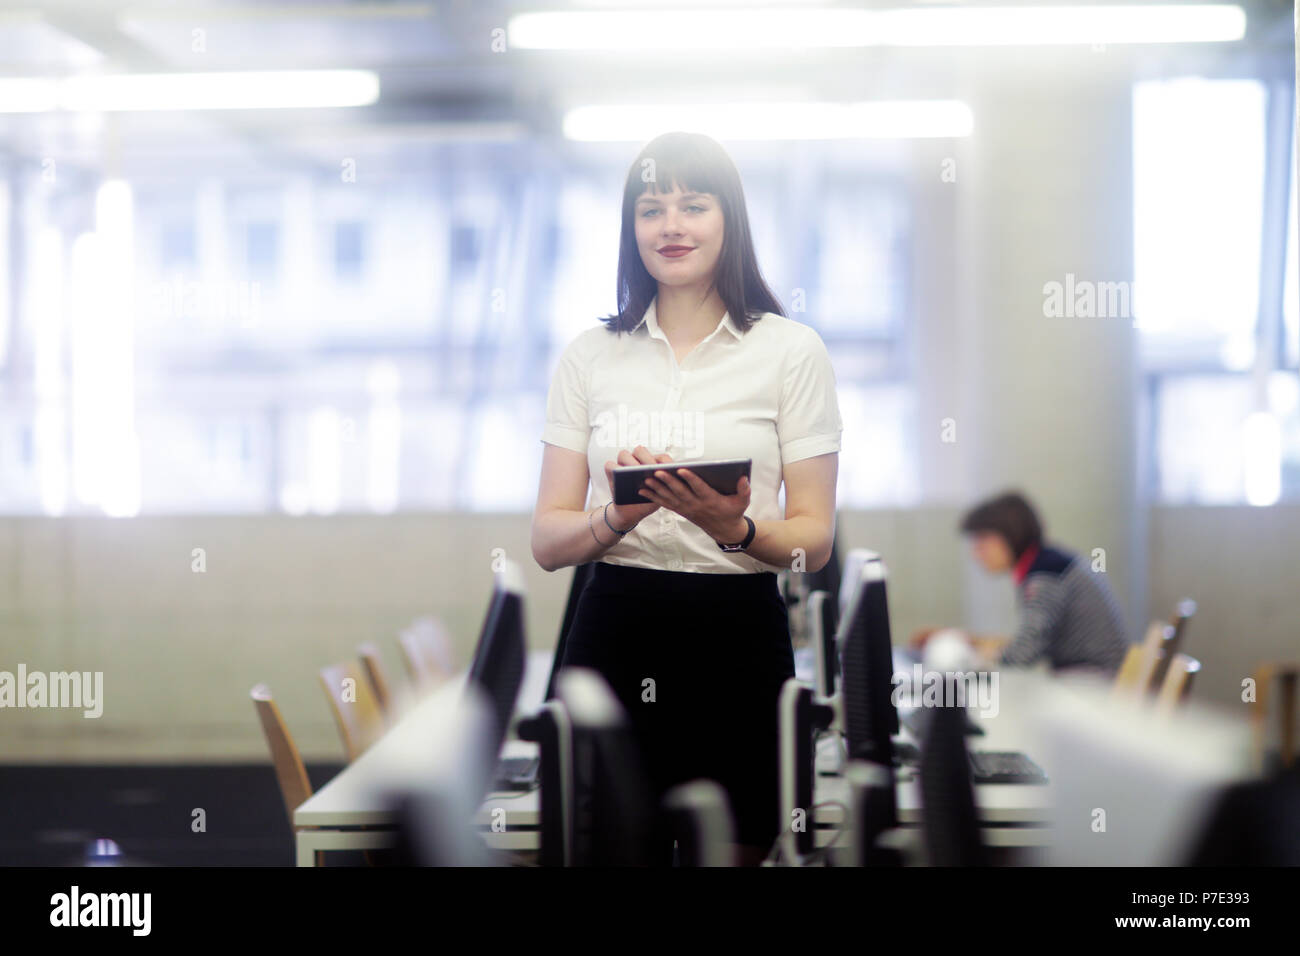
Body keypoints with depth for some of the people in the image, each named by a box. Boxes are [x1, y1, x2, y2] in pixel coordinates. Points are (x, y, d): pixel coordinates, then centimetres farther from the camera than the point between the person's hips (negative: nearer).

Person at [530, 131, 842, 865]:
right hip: (612, 633, 2)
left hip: (738, 639, -2)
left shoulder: (792, 350, 2)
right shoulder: (590, 356, 9)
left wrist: (736, 528, -21)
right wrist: (619, 516, -16)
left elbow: (816, 540, 0)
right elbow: (547, 541, 5)